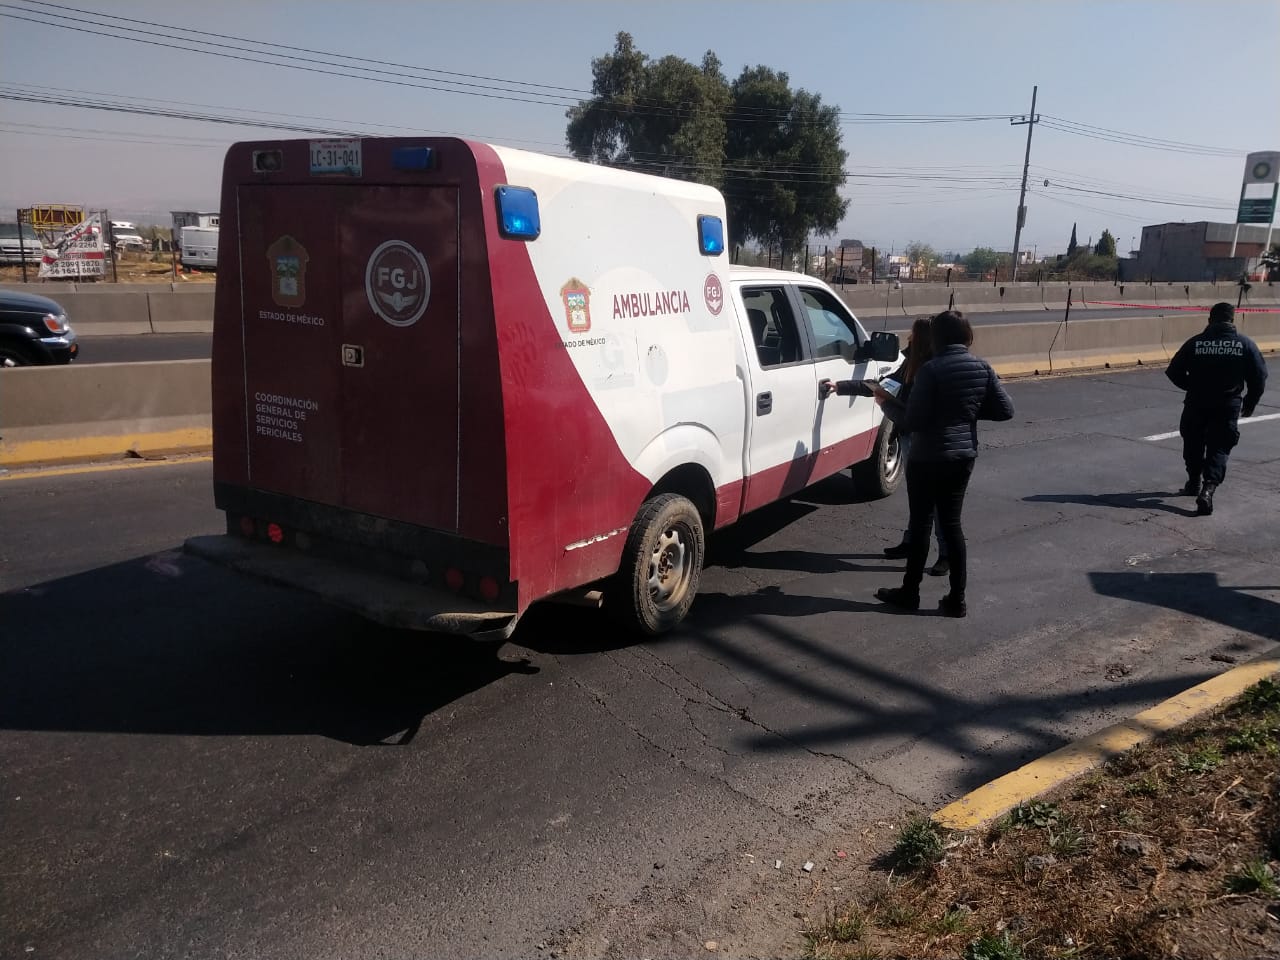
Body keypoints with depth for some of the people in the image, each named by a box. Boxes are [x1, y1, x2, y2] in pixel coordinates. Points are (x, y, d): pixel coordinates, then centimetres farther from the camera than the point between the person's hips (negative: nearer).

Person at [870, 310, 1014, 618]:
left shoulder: (931, 369, -18)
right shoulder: (982, 368, 0)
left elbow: (912, 421, -19)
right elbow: (1005, 410, 2)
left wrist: (887, 403, -3)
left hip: (928, 458, -6)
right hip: (964, 455, 6)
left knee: (921, 522, 7)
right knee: (951, 523, 13)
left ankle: (910, 592, 19)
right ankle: (957, 599, 15)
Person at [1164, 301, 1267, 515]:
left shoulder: (1195, 343, -3)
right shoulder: (1245, 344, -2)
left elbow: (1174, 372, -2)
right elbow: (1259, 377, -1)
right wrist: (1249, 403, 13)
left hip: (1196, 405, 1)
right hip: (1228, 407, 0)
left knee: (1193, 444, 21)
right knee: (1219, 449, 2)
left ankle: (1194, 482, 36)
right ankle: (1208, 488, -18)